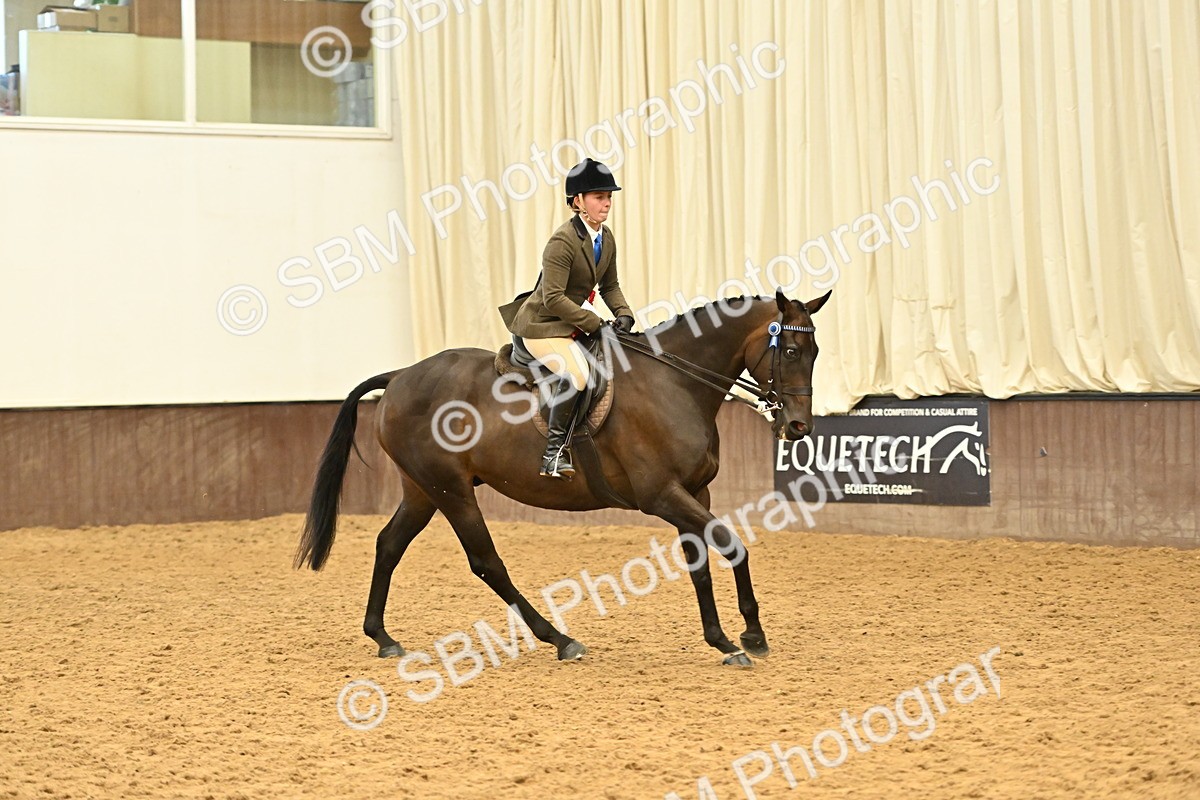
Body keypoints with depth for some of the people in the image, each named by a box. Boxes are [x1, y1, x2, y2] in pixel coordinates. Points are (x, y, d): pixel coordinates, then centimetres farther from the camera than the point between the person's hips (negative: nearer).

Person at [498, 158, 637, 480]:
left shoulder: (607, 238, 6)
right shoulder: (562, 242, -21)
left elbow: (610, 286, 16)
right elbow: (553, 298, -25)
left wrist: (623, 314, -3)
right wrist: (594, 323, -23)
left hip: (570, 326, 10)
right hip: (540, 325, -10)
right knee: (575, 373, -33)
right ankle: (555, 452, -25)